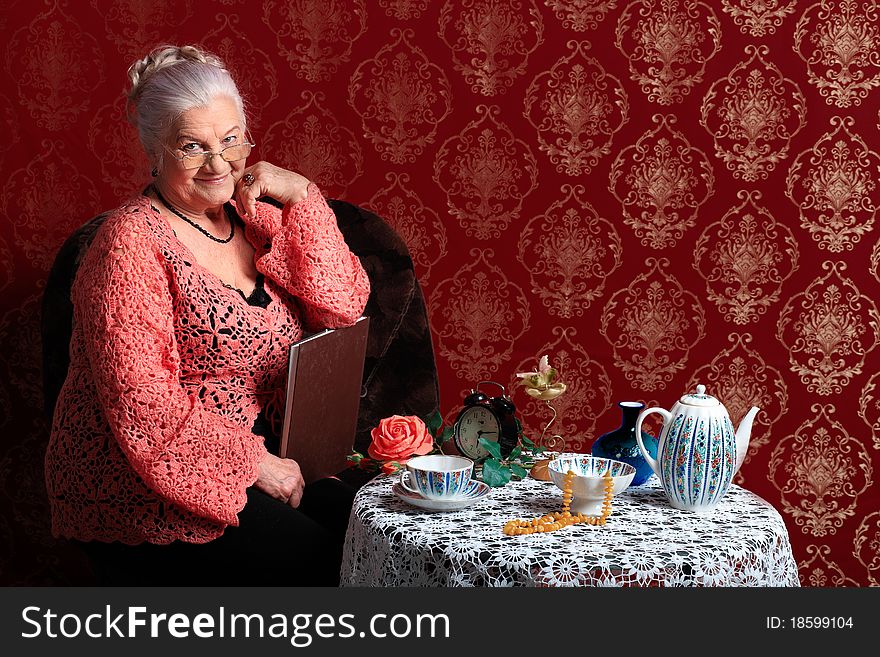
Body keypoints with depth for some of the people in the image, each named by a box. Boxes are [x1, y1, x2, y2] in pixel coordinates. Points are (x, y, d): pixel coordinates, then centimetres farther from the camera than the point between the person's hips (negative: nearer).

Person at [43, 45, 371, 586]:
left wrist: (301, 196, -8)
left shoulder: (254, 218, 9)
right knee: (316, 557, -20)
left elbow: (342, 307, -1)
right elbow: (143, 405, -19)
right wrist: (253, 463, -18)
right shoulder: (133, 242, -13)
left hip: (255, 454, 7)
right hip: (141, 485, -7)